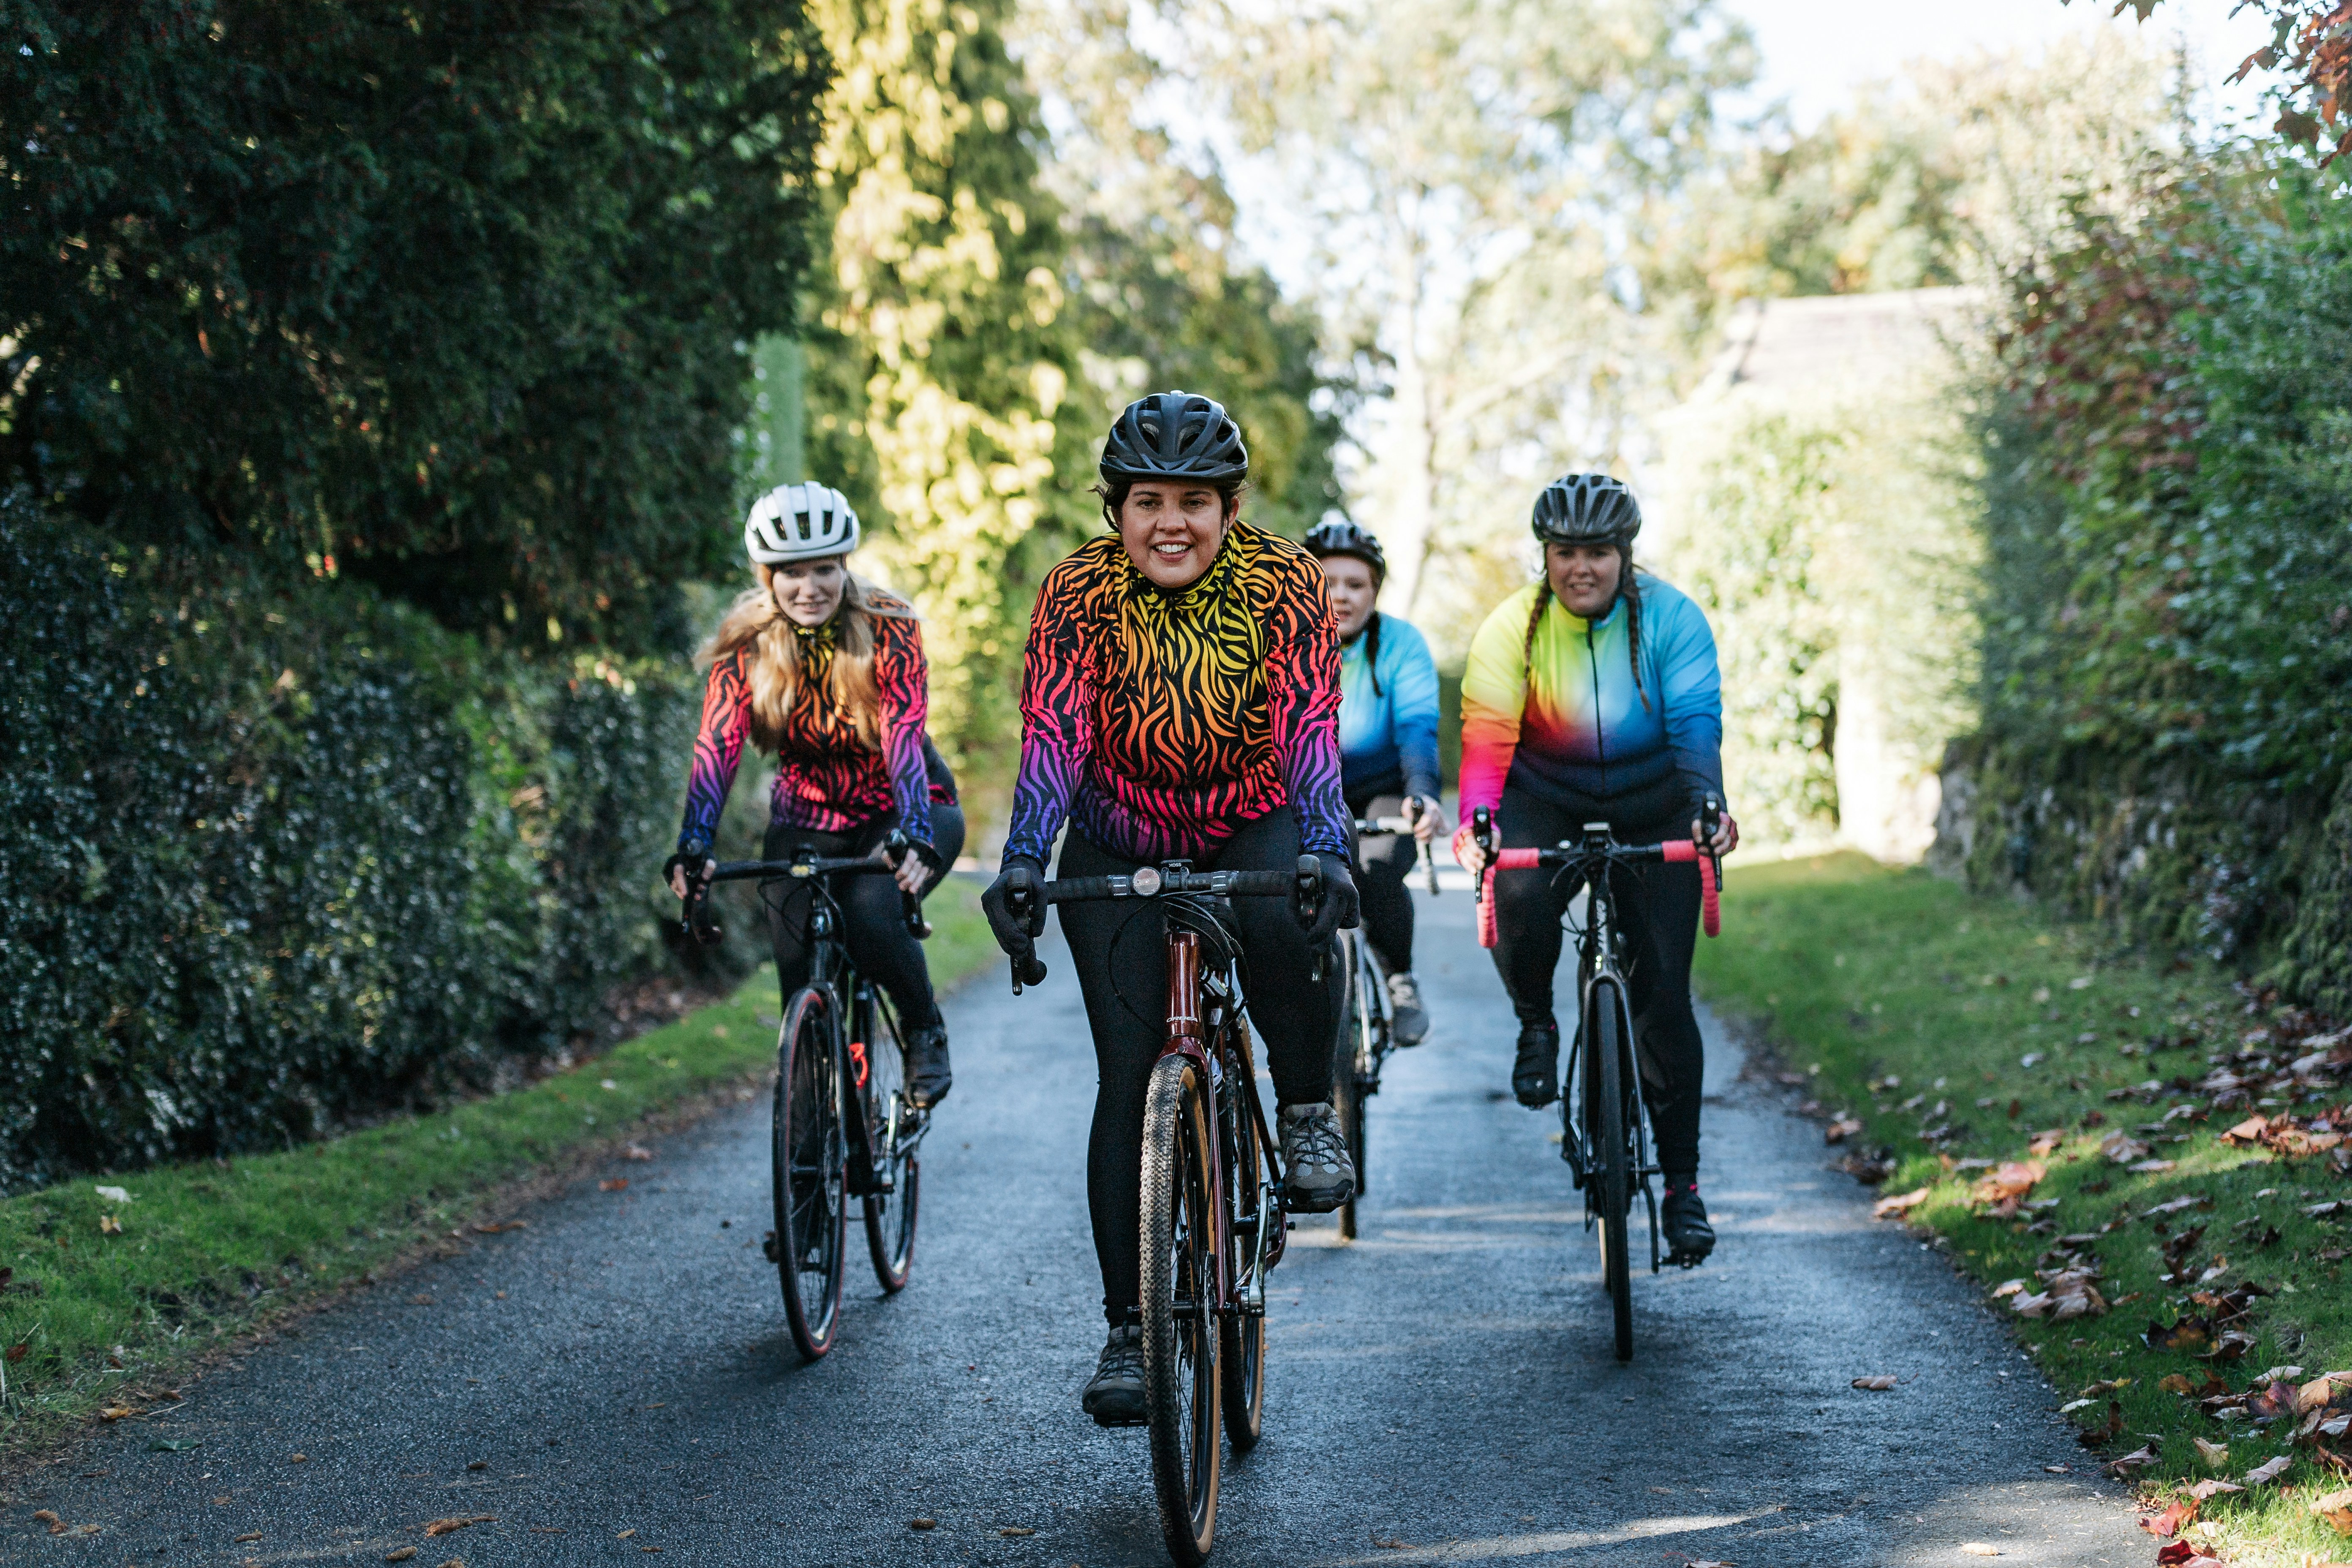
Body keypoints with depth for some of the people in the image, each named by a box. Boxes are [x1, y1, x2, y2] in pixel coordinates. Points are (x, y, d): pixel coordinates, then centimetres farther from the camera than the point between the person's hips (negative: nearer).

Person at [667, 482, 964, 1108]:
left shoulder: (889, 629, -19)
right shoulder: (745, 645, -13)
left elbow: (904, 735, -31)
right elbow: (717, 746, -23)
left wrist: (915, 836, -46)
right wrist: (694, 845, -39)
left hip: (900, 815, -2)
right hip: (807, 822, 3)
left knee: (871, 915, -31)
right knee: (803, 985, -11)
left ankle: (924, 1031, -2)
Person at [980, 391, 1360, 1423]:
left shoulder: (1284, 584, -19)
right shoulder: (1079, 594, -19)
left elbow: (1307, 727, -29)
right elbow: (1053, 737, -27)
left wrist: (1326, 852, -45)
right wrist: (1023, 865, -43)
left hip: (1254, 829, 0)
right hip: (1119, 852, 0)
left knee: (1287, 921, -35)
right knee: (1128, 1078, -8)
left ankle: (1308, 1115, -10)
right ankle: (1128, 1330, 0)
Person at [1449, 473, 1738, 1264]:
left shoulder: (1671, 618, -14)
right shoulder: (1513, 627, -14)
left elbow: (1696, 723, -24)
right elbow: (1487, 733, -23)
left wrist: (1708, 805, -43)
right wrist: (1476, 819, -41)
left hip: (1652, 810, 0)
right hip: (1546, 800, 0)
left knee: (1664, 990, -7)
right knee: (1519, 896, -34)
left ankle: (1682, 1181, 5)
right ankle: (1536, 1026, -2)